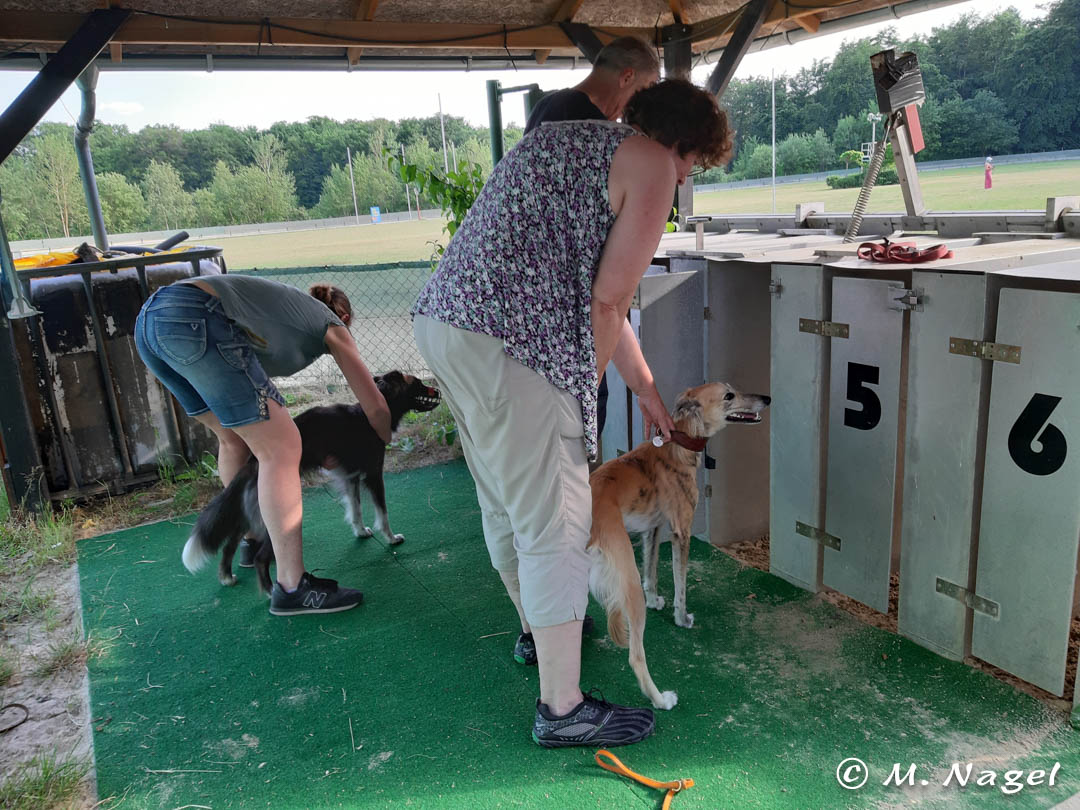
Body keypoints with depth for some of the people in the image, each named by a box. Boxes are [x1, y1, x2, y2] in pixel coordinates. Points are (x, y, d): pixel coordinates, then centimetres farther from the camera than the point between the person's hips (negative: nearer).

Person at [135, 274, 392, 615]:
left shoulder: (288, 306, 36)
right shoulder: (331, 325, 19)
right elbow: (376, 407, 20)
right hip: (194, 320, -9)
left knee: (235, 436, 24)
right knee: (281, 447, -5)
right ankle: (291, 587, -3)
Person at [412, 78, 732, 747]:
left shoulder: (560, 140, 29)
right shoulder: (652, 164, 2)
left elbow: (590, 292, 30)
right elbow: (607, 302, -6)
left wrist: (648, 388, 34)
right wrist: (583, 393, 9)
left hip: (439, 317, 10)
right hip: (506, 341, -10)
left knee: (505, 504, 23)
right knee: (555, 525, 1)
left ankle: (541, 630, 45)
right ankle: (563, 711, 16)